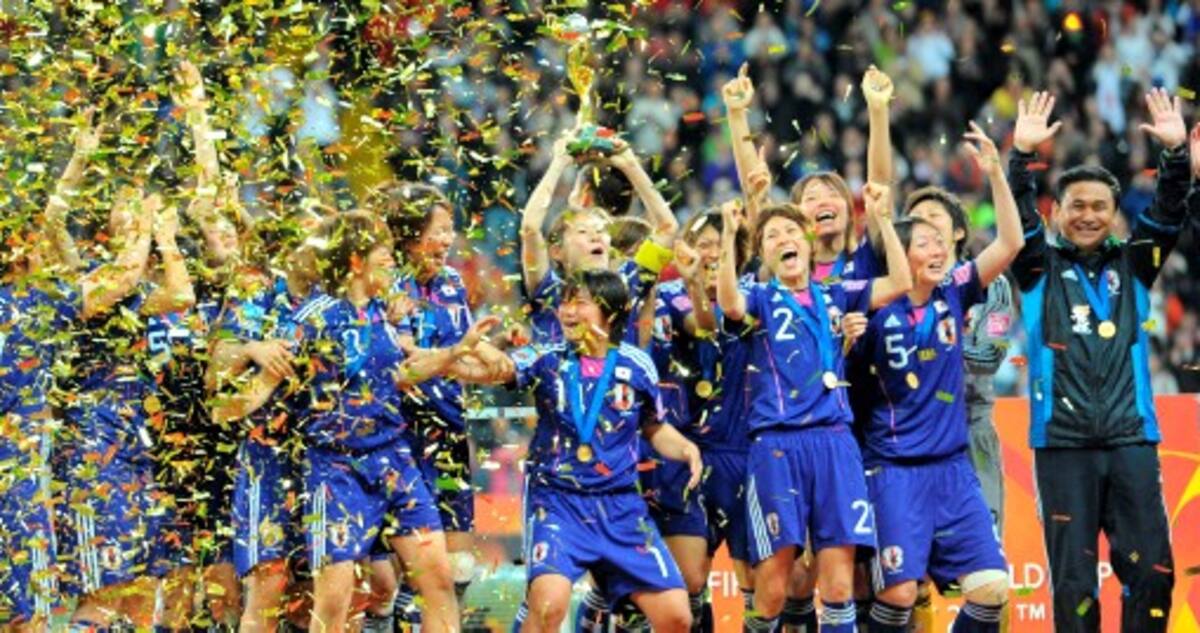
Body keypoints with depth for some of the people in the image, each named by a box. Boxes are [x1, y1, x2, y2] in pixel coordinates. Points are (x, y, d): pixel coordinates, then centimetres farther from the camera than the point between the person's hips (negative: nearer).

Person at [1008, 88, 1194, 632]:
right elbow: (1018, 219, -7)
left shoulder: (1132, 266, 13)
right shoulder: (1040, 269, 8)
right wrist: (1022, 156, -20)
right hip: (1062, 444, -2)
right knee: (1073, 580, -1)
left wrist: (1175, 153, -14)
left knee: (1151, 571, -5)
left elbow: (1168, 214, 1)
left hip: (1131, 441, 2)